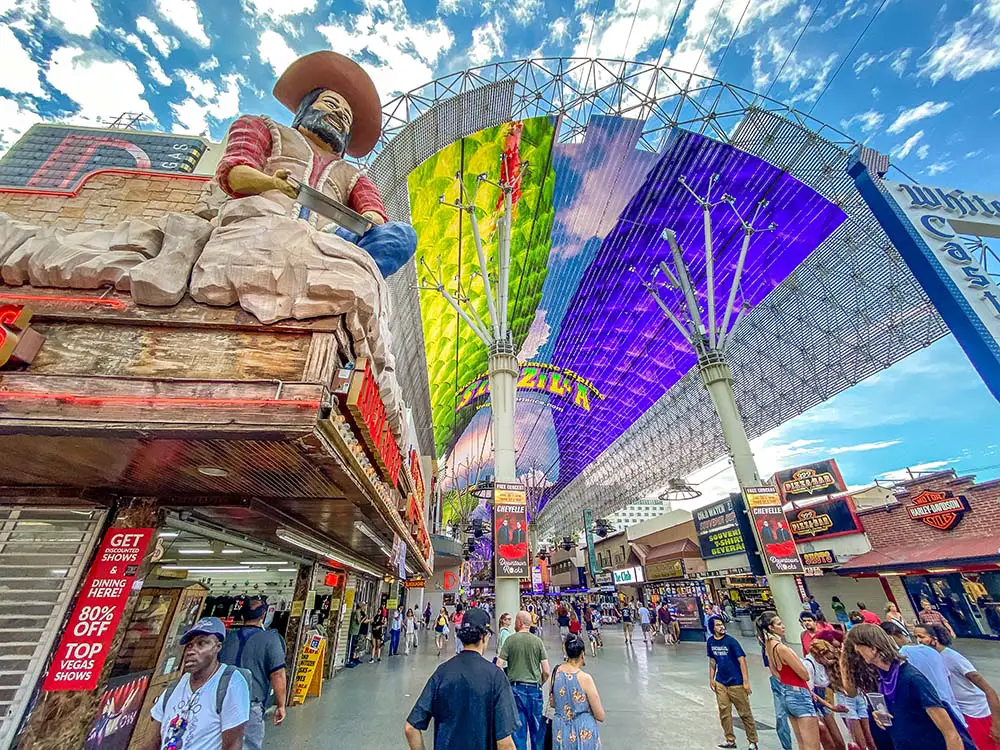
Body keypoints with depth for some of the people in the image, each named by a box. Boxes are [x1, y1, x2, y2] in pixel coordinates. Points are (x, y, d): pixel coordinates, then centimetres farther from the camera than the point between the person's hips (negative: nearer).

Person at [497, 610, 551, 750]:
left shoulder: (510, 640, -7)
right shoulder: (538, 641, -4)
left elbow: (499, 666, -10)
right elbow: (546, 671, -4)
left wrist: (507, 681, 7)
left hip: (516, 688, -1)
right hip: (534, 689, 1)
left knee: (518, 727, 13)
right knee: (537, 728, 18)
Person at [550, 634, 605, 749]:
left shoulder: (556, 672, -7)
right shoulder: (585, 678, -22)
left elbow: (553, 703, 8)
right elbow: (600, 716, -13)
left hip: (560, 731, 4)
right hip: (583, 732, -4)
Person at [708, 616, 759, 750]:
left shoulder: (731, 641, -15)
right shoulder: (710, 641, -1)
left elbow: (742, 660, -13)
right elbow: (712, 660, 9)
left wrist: (746, 681, -15)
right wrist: (711, 679, 9)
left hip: (736, 683, -4)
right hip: (720, 683, 4)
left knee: (745, 713, 4)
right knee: (724, 712, 9)